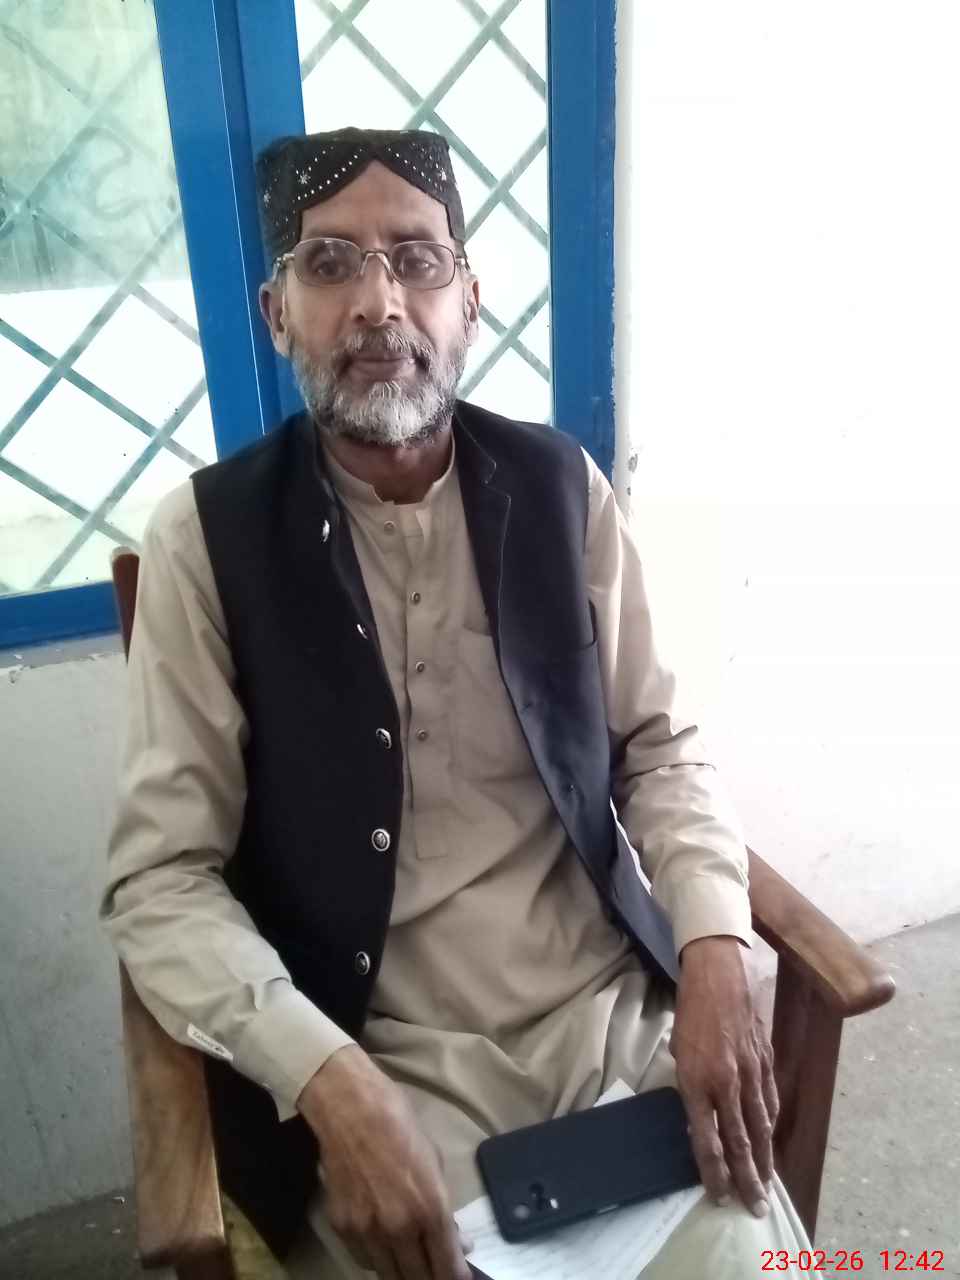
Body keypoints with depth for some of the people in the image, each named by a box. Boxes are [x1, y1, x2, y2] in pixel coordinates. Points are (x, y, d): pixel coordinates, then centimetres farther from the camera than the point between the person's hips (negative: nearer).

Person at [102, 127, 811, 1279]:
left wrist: (714, 954, -11)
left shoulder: (560, 485, -1)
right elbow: (161, 877, -9)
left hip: (624, 1017, 3)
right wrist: (328, 1080, -21)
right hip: (387, 1066, -2)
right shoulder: (208, 535, -9)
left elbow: (660, 746, 4)